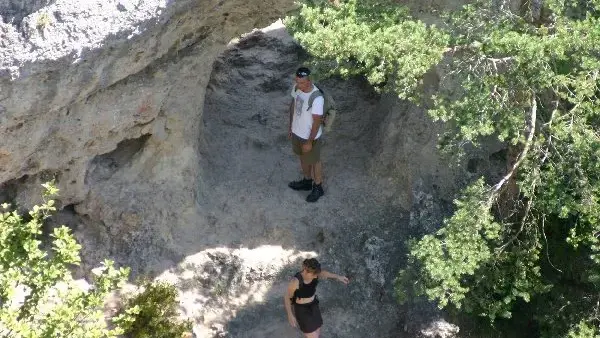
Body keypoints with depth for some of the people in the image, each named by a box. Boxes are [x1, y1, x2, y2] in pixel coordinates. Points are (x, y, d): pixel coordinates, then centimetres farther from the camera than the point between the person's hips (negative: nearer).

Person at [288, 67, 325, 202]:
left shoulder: (317, 98, -34)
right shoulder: (296, 88, -13)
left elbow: (317, 122, -26)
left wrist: (309, 142, -18)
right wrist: (290, 126, 13)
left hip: (310, 136, -7)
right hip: (297, 132, 7)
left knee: (314, 161, 16)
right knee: (303, 158, 27)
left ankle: (318, 188, 38)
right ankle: (307, 181, 50)